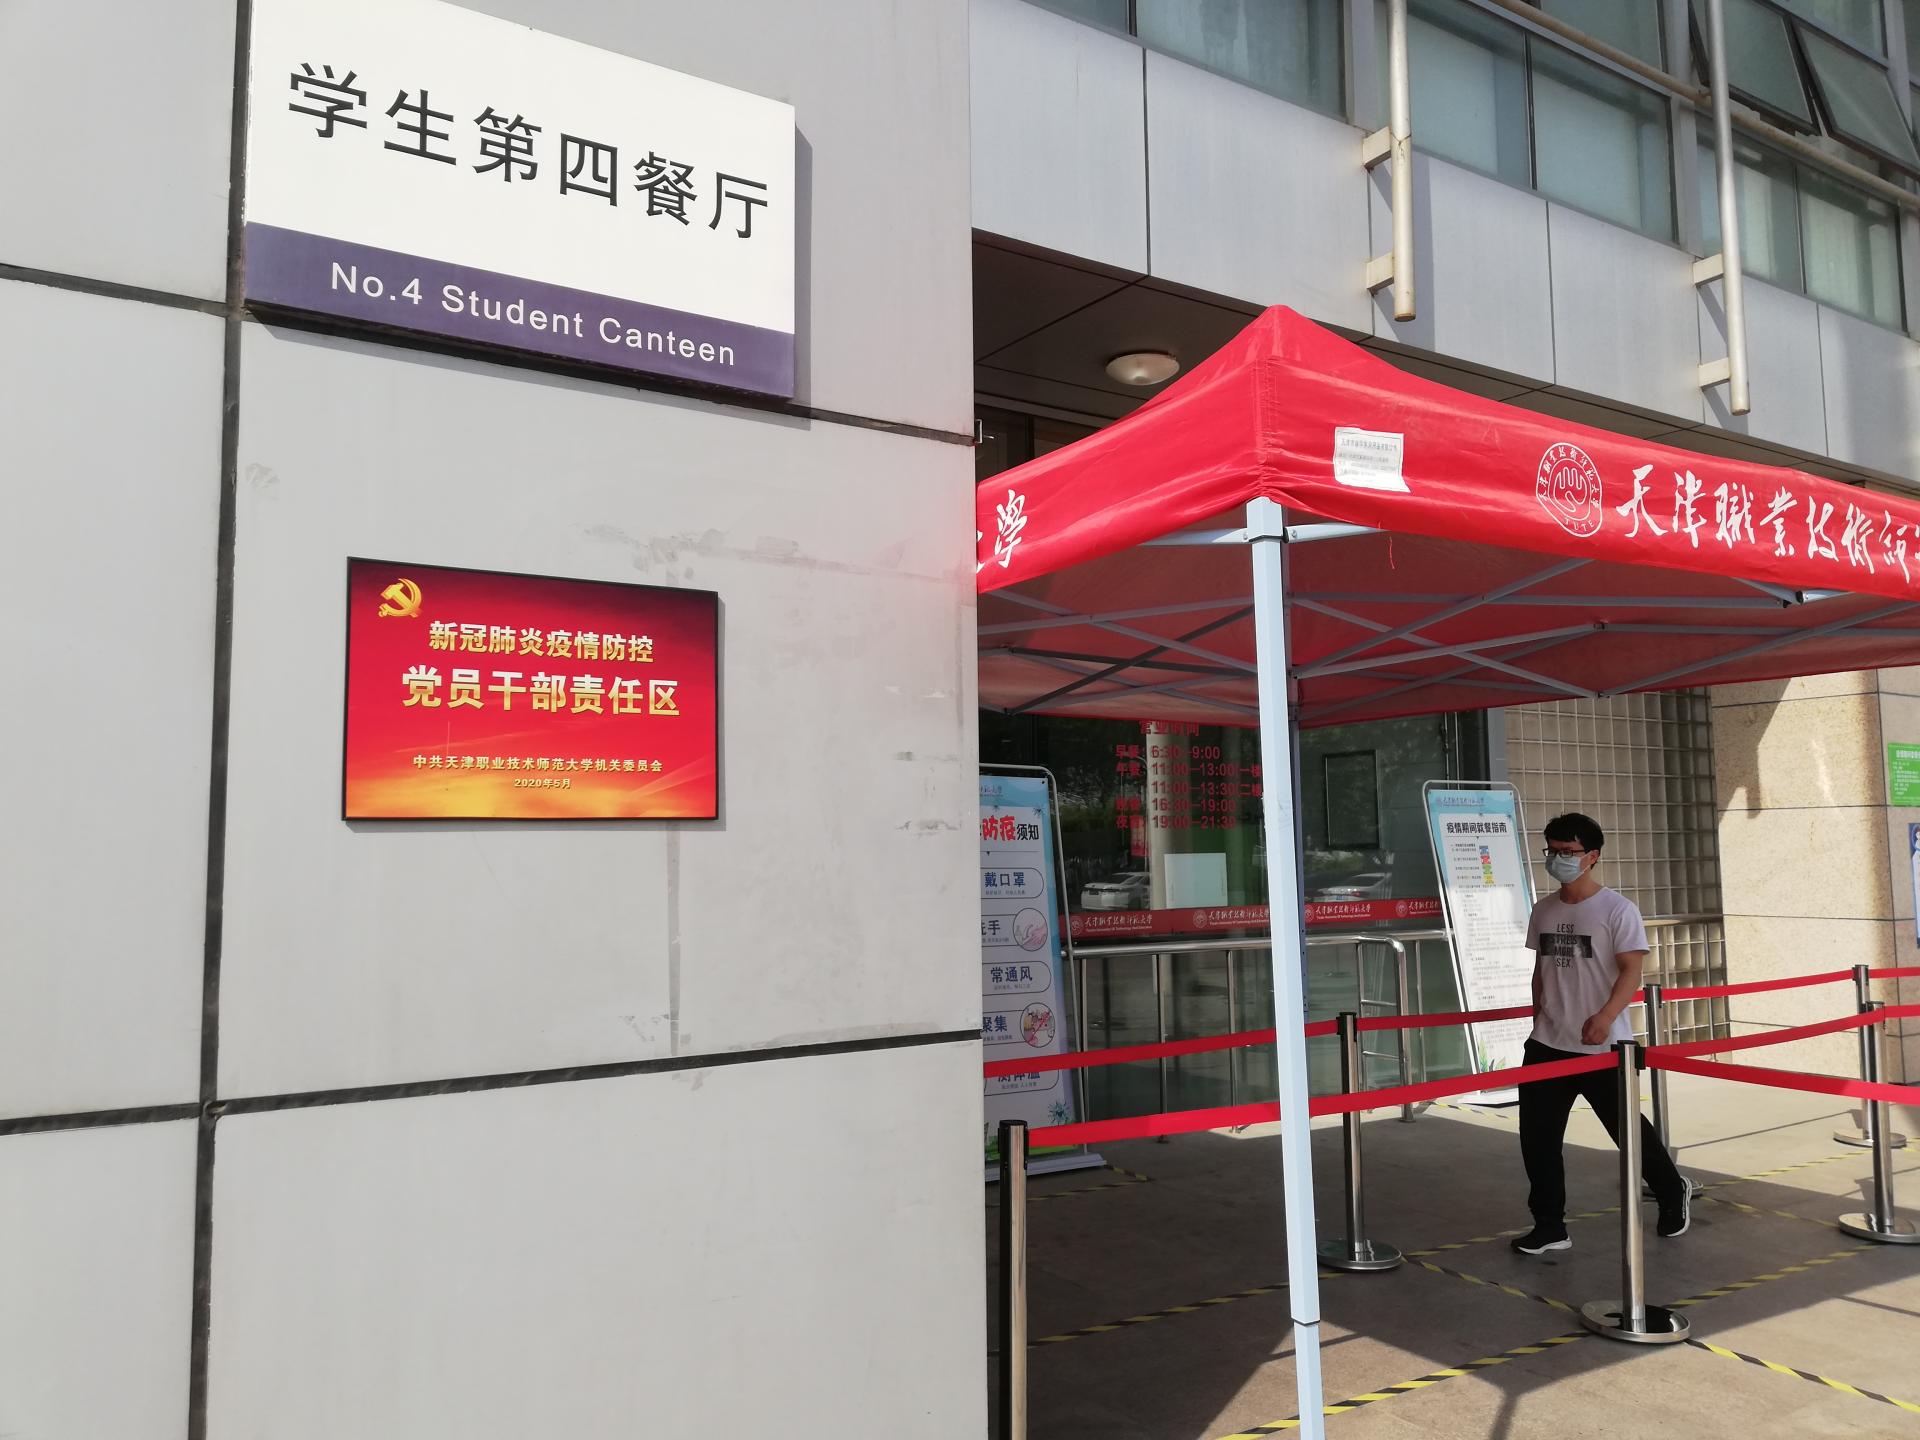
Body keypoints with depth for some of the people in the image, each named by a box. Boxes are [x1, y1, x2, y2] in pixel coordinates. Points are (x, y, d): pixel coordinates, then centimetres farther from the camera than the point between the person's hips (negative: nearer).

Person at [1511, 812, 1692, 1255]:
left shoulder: (1617, 909, -9)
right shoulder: (1543, 910, 8)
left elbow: (1631, 972, -15)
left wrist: (1605, 1016, -28)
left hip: (1603, 1046, -5)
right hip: (1547, 1045, 5)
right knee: (1536, 1136, 3)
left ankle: (1674, 1194, 39)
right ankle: (1549, 1227, 14)